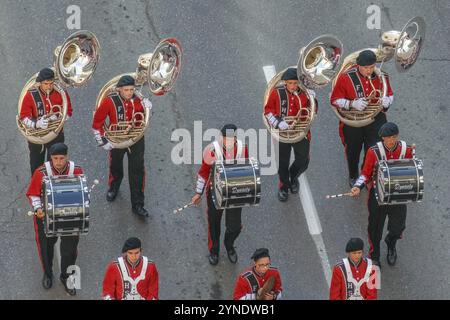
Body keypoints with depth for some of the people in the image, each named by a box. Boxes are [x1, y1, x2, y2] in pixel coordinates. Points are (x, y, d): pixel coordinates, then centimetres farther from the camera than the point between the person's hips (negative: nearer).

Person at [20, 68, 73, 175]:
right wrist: (36, 124, -35)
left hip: (56, 134, 0)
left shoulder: (61, 93, -9)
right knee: (36, 168, 10)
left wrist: (57, 118, -22)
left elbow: (68, 112, 0)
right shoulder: (31, 95, -14)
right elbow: (24, 117, -15)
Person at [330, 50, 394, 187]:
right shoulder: (346, 78, -17)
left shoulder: (381, 77, -8)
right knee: (353, 151, 19)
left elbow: (390, 95, 7)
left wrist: (386, 101, -19)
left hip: (375, 120, 1)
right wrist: (352, 104, -29)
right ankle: (353, 177, 45)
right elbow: (335, 100, -12)